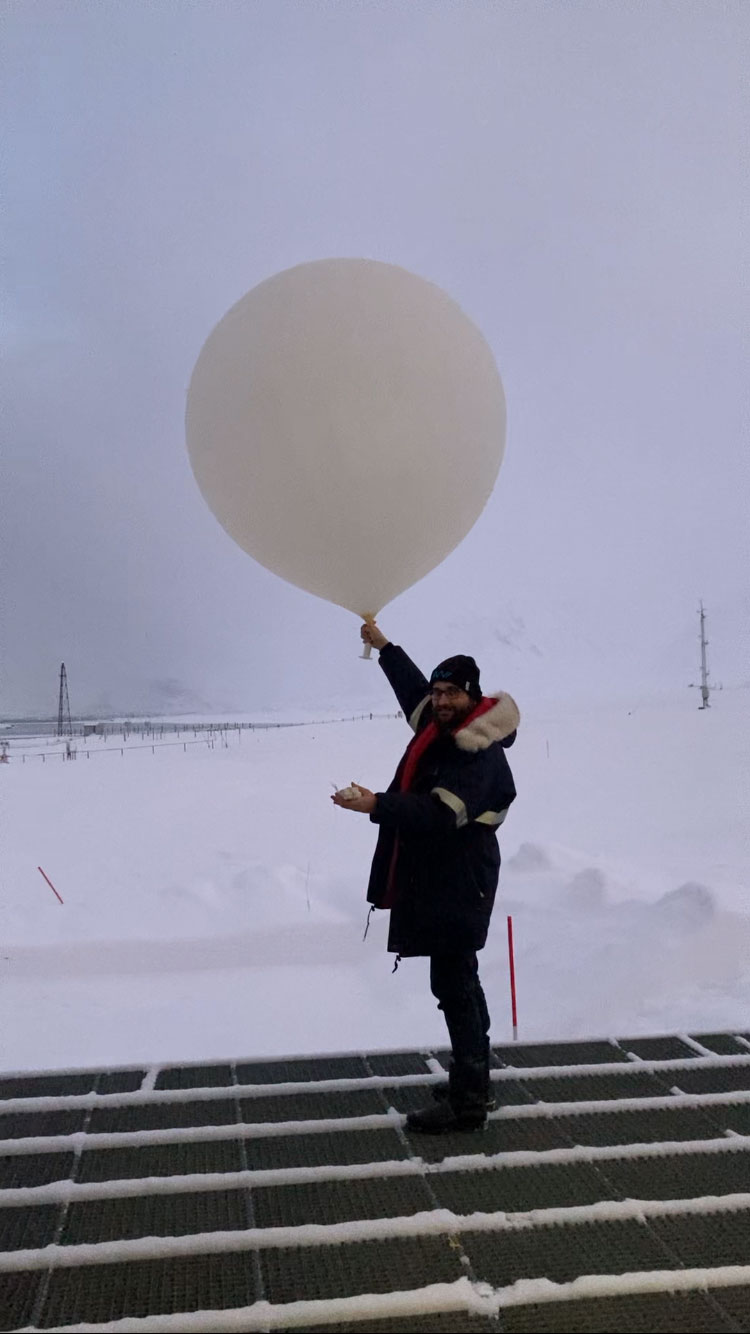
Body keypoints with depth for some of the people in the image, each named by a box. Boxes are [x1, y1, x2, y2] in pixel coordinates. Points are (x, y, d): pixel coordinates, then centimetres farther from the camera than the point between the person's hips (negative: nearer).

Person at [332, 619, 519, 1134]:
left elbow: (440, 812, -32)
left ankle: (468, 1101, -3)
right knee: (460, 984, 18)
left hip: (458, 886, -10)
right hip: (435, 882, 10)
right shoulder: (438, 726, 9)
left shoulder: (481, 754, -19)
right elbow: (413, 686, 30)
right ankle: (473, 1085, 31)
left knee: (454, 987, -9)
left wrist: (376, 805, -39)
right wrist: (385, 646, 35)